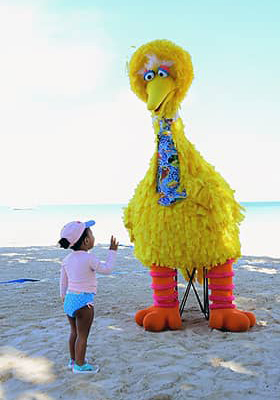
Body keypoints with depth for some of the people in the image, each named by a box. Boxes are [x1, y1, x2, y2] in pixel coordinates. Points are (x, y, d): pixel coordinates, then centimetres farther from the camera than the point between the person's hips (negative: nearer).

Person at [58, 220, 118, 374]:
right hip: (83, 301, -8)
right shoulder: (89, 258, -17)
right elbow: (106, 269, -7)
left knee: (74, 332, 21)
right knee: (82, 335, 5)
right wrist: (112, 251, 2)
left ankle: (73, 360, 33)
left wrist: (63, 297, 26)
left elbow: (63, 281, 13)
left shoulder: (67, 259, 5)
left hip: (69, 299, 8)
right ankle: (80, 365, 15)